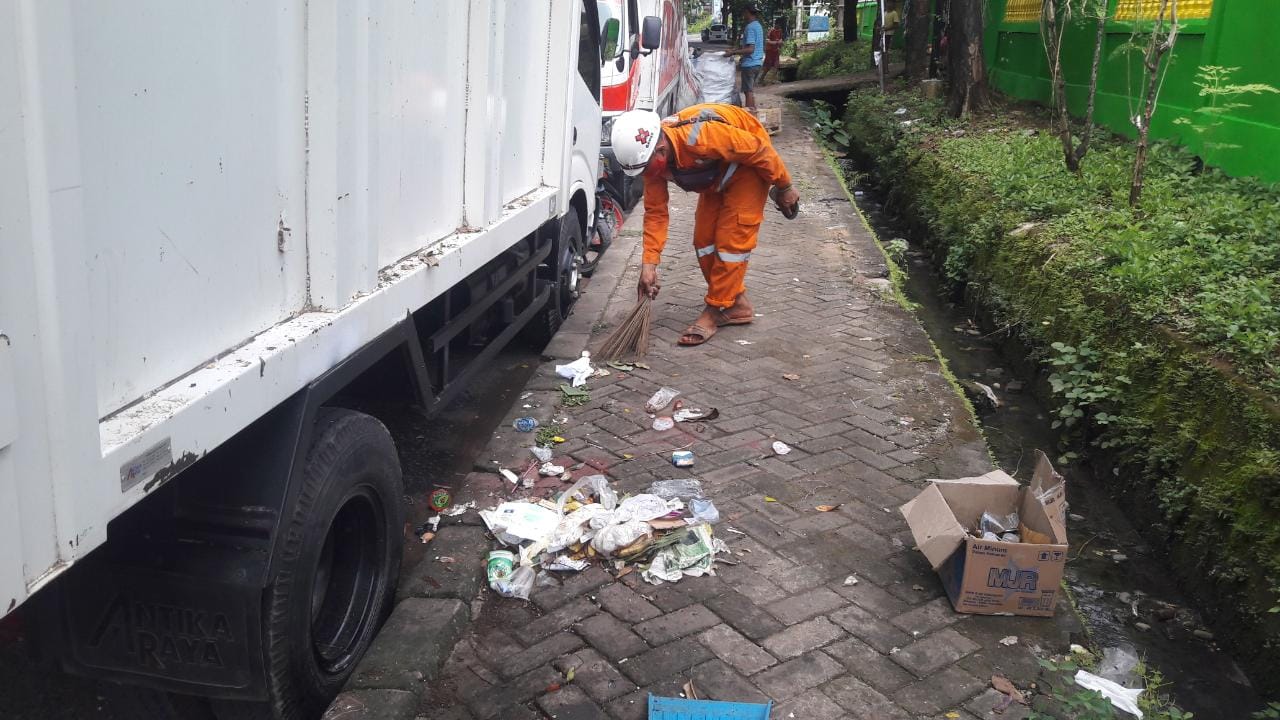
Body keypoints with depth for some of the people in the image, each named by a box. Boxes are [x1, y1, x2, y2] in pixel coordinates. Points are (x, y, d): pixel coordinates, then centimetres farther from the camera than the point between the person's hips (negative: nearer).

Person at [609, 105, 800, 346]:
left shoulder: (700, 138, -41)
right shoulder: (650, 154, -19)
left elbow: (759, 150, -28)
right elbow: (655, 212, -12)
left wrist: (784, 187, -15)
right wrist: (649, 264, -17)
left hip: (749, 163, -7)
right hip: (715, 175, 7)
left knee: (731, 240, -12)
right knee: (704, 239, 4)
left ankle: (717, 309, -2)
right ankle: (736, 304, 16)